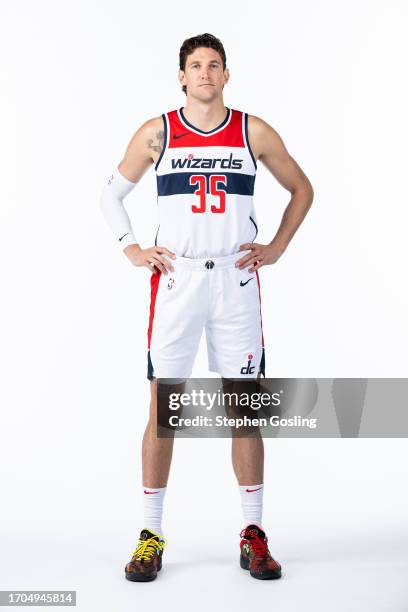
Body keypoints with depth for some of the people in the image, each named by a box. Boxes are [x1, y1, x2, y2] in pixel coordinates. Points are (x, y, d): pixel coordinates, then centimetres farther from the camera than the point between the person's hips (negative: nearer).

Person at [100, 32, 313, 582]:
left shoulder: (254, 132, 7)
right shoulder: (156, 133, 6)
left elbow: (302, 189, 18)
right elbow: (111, 194, 16)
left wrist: (277, 248, 7)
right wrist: (131, 249, 4)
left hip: (236, 280, 1)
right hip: (175, 279, 0)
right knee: (162, 408, 0)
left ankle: (254, 535, 14)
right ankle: (152, 536, 11)